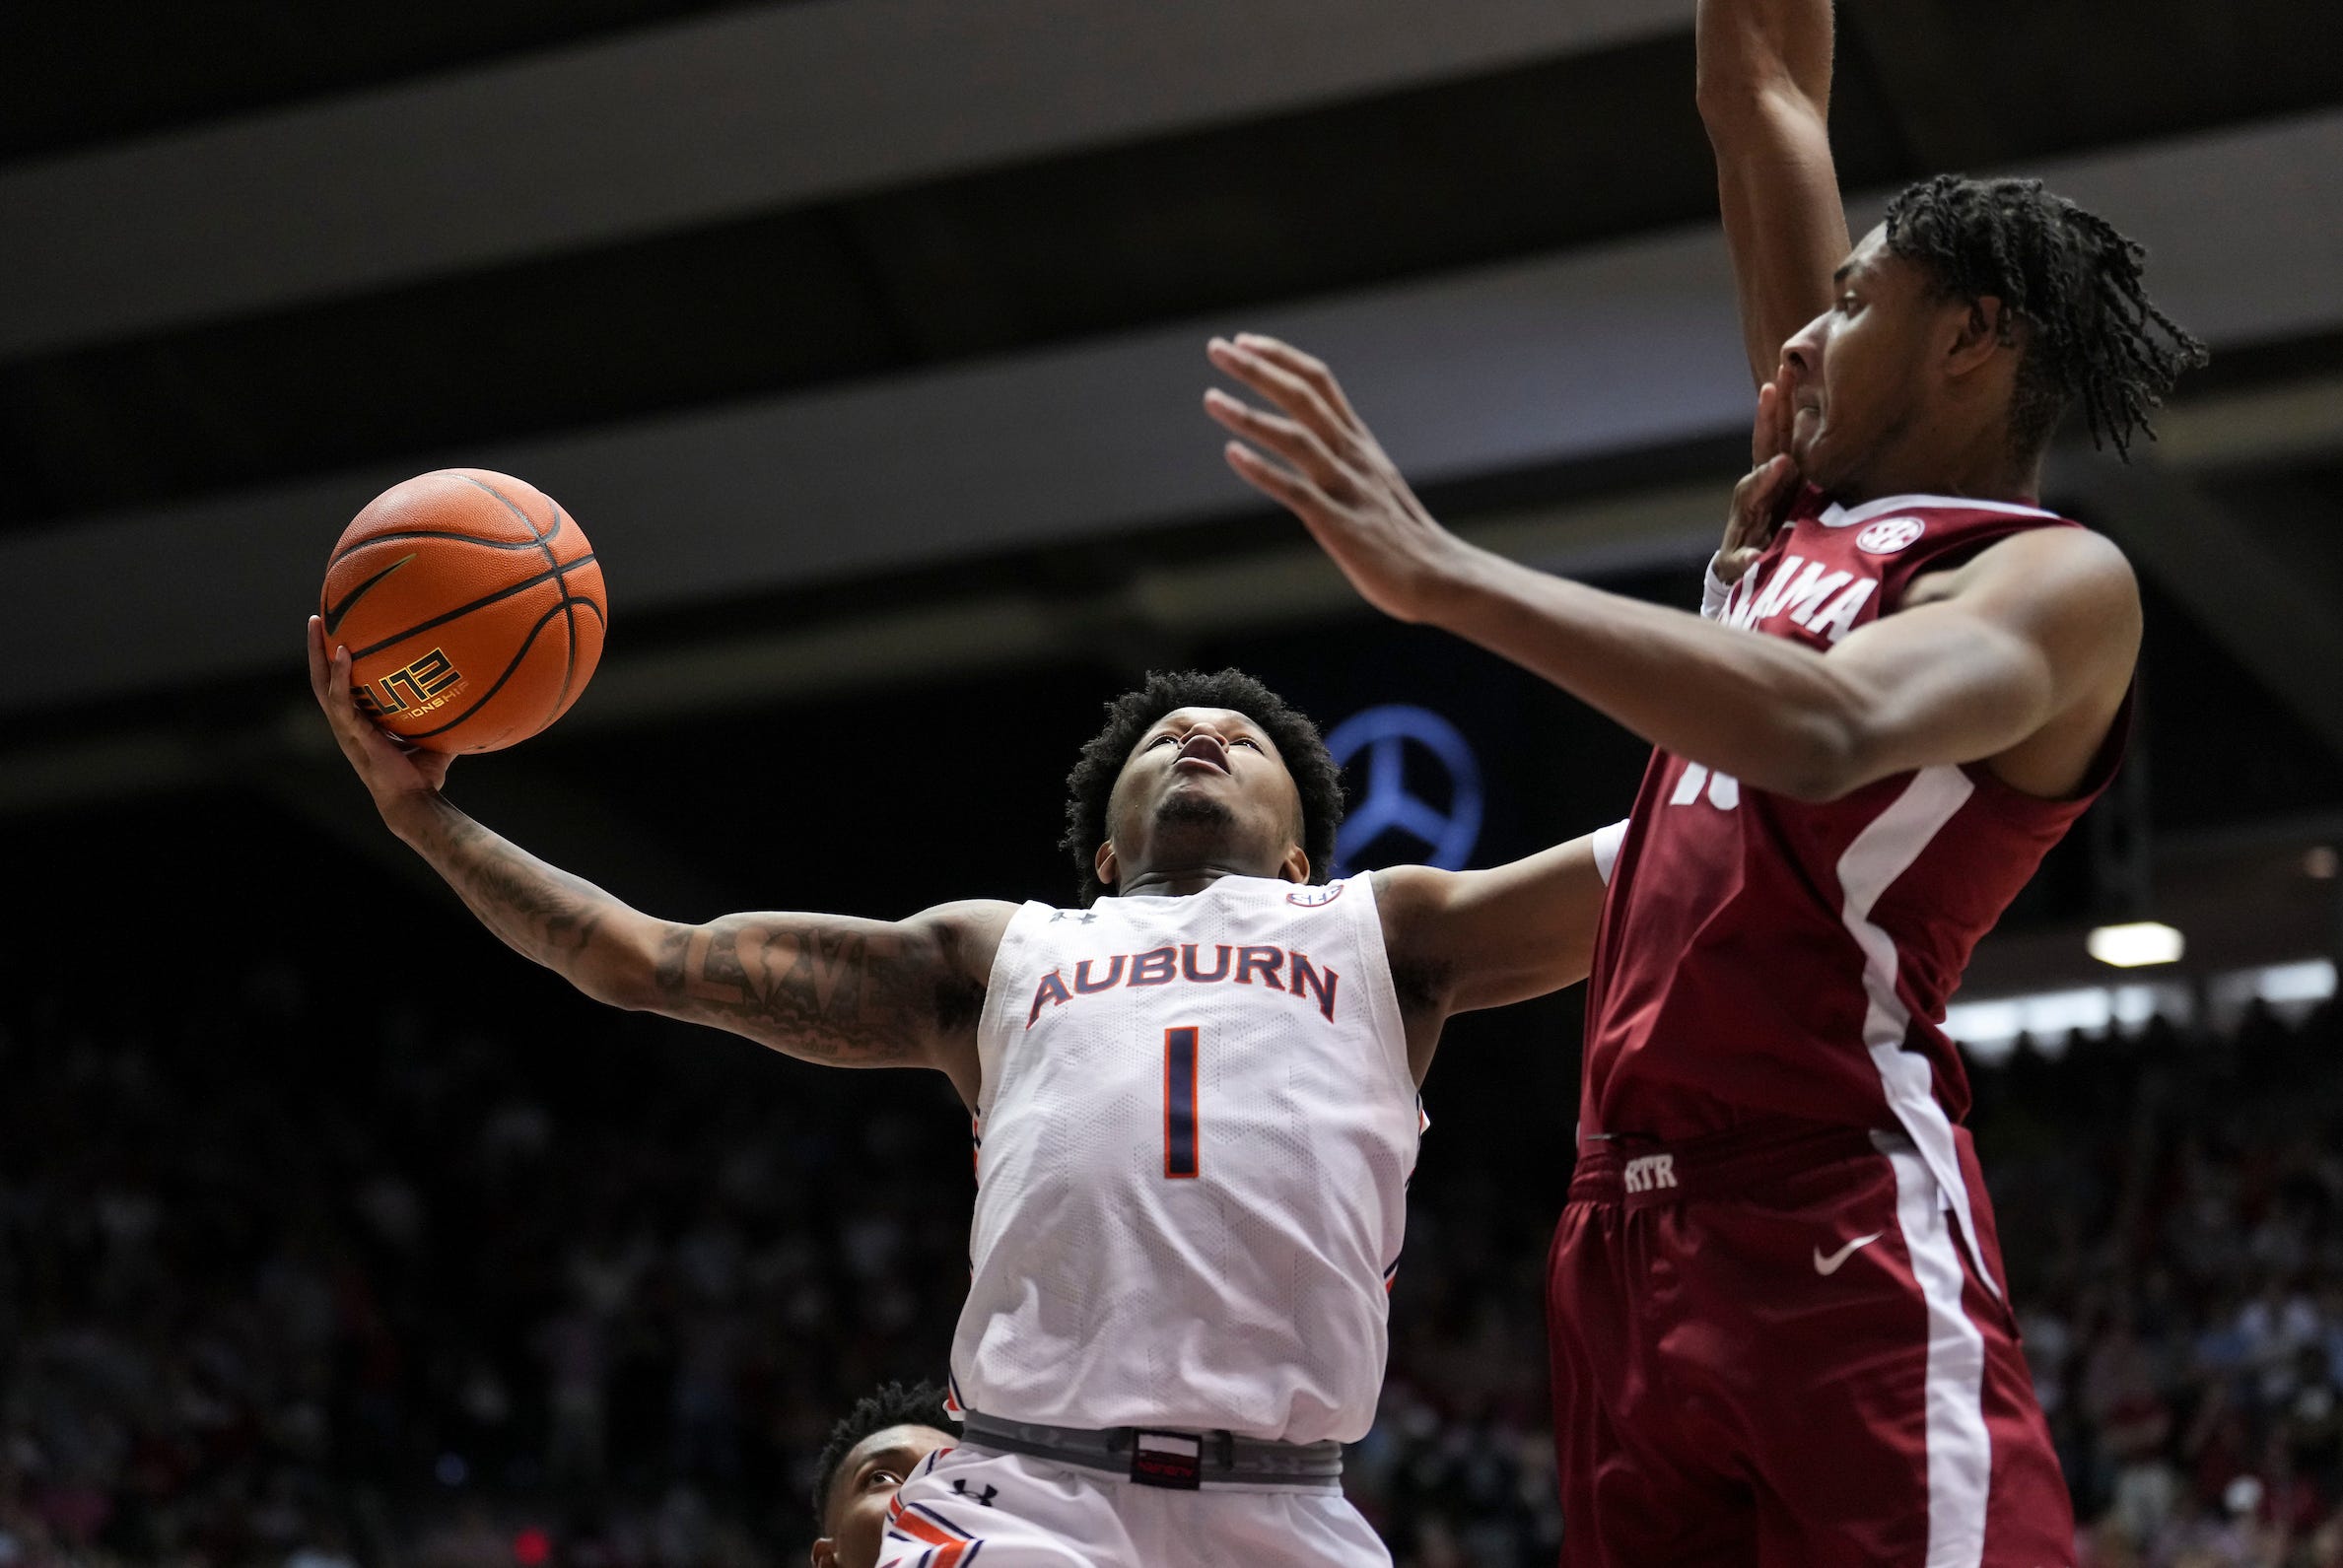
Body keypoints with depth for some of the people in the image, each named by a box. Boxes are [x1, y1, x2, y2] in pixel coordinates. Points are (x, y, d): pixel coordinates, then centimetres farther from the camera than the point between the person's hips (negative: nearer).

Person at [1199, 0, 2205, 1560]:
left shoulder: (2060, 582, -4)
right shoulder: (1804, 512, 19)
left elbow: (1825, 727, -26)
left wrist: (1438, 572, -27)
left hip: (1840, 1236, -8)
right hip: (1631, 1237, 8)